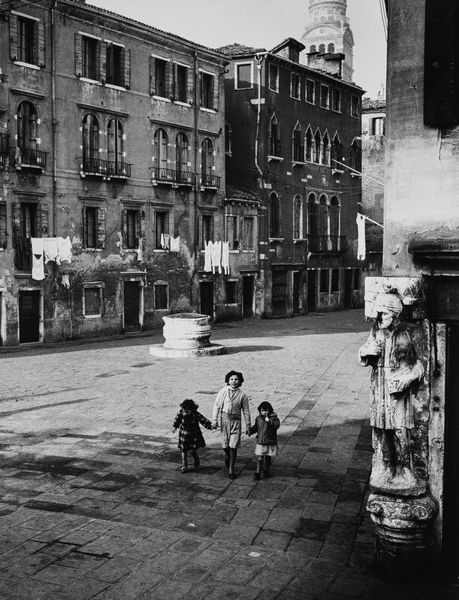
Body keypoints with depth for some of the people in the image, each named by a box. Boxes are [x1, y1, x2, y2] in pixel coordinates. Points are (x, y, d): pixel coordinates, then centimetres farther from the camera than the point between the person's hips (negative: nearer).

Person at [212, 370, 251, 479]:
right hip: (224, 419, 1)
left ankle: (231, 469, 4)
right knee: (225, 444, 6)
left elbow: (246, 411, 4)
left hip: (235, 421, -1)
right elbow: (216, 405, 2)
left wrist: (248, 426, 5)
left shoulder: (242, 395, 0)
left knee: (233, 446, -5)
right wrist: (214, 420, -3)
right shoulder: (223, 391, -1)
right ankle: (227, 455, 39)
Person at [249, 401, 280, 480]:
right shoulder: (258, 418, 5)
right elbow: (255, 427, 16)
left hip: (270, 442, -2)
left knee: (268, 457, 10)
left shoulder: (273, 417, -7)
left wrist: (269, 421, -31)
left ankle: (266, 470, 30)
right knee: (259, 458, -2)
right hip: (260, 442, 2)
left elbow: (277, 425, -22)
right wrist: (250, 431, 0)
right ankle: (258, 472, 4)